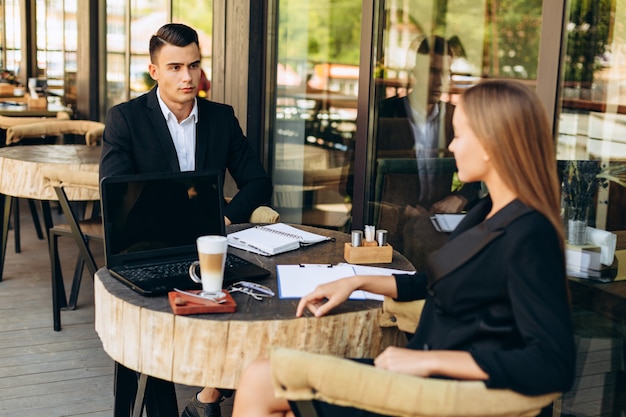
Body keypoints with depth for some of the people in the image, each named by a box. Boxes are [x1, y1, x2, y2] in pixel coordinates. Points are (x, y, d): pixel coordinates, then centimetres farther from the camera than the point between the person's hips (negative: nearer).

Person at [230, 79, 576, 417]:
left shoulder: (528, 236, -20)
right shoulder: (487, 212, 8)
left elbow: (554, 365, -27)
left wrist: (429, 360, -26)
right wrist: (357, 282, 15)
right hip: (424, 373, 9)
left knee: (259, 383, -6)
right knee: (262, 377, 5)